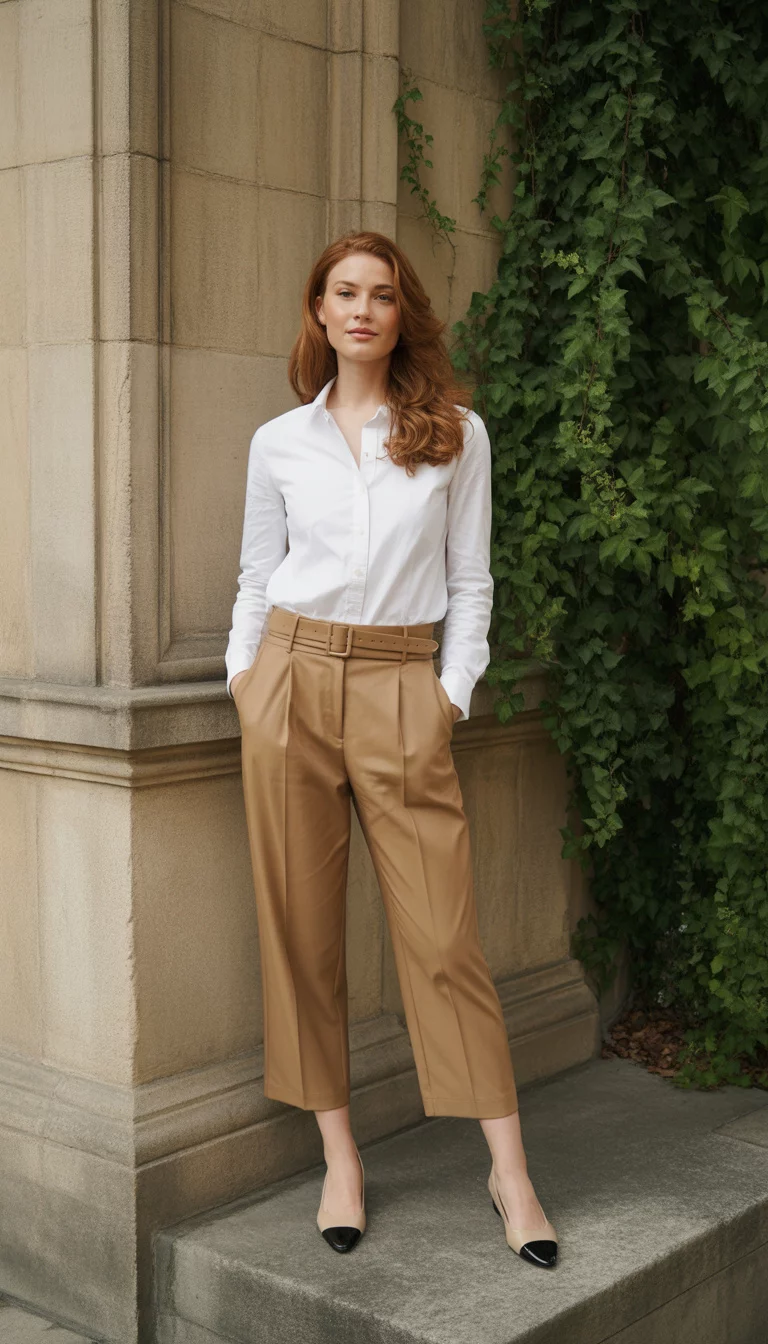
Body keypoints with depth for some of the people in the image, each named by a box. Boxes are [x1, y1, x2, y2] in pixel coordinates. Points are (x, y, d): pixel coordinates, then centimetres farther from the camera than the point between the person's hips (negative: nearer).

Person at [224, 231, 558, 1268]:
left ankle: (509, 1169, 5)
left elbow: (470, 581, 6)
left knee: (443, 931, -4)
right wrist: (245, 680, 5)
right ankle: (340, 1154, 14)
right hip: (292, 679, 2)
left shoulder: (457, 434, 5)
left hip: (403, 689, -2)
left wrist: (454, 691, -2)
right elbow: (257, 579, 15)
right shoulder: (280, 442, 9)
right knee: (301, 924, 2)